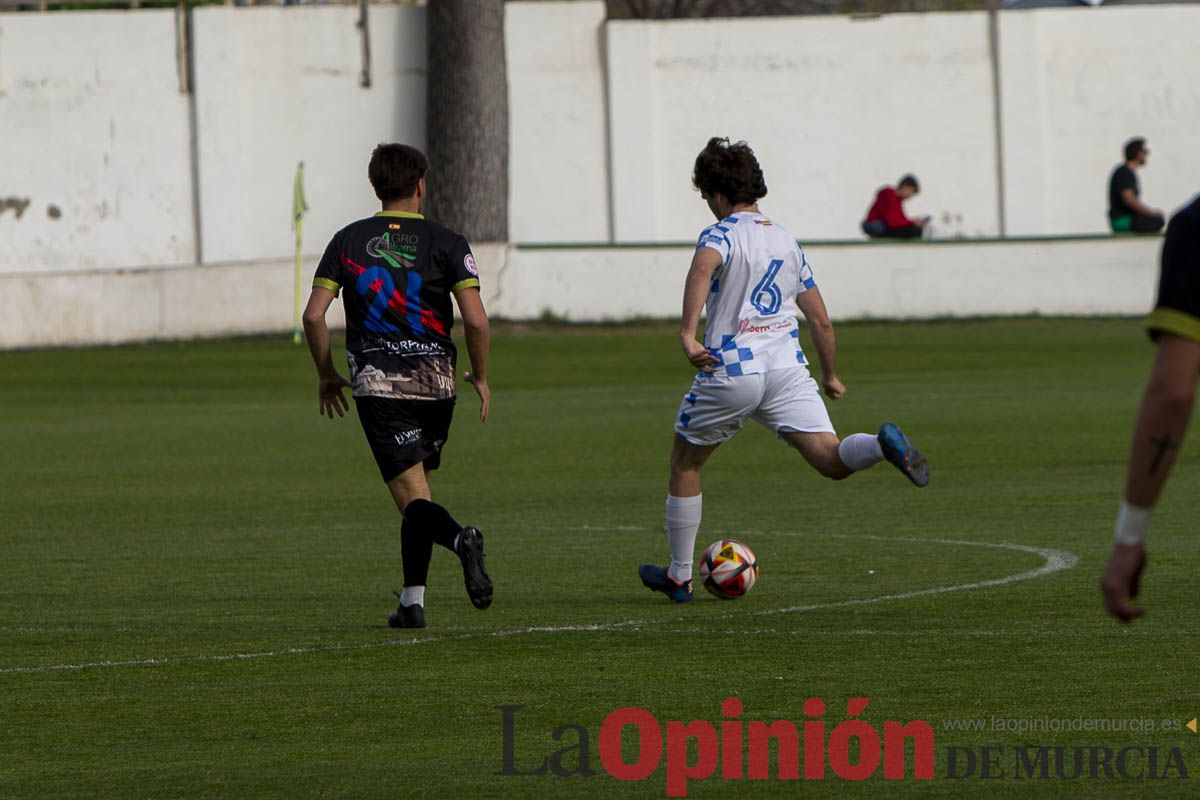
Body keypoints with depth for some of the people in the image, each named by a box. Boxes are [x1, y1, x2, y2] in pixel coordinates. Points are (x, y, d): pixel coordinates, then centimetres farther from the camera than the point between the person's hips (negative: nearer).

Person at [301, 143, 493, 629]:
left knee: (413, 497, -6)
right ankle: (412, 601, 13)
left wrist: (326, 374, 15)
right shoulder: (445, 243, -1)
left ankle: (459, 539, -37)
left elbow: (314, 314, 1)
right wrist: (480, 376, 6)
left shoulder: (349, 241, 5)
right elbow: (476, 319, -9)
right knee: (415, 493, 16)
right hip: (435, 383, 1)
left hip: (377, 384, -1)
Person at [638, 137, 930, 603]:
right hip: (788, 369, 4)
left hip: (729, 369, -4)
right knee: (832, 461, -8)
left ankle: (679, 577, 24)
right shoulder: (786, 241, 16)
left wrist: (687, 334, -37)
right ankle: (883, 444, -41)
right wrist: (830, 377, 32)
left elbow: (702, 268, -29)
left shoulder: (721, 235, -3)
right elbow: (821, 322, 19)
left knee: (685, 463, 17)